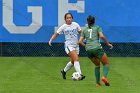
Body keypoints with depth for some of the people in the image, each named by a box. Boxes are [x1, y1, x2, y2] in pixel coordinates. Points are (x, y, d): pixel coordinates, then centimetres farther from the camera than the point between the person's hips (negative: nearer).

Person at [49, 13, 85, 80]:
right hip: (68, 45, -5)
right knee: (76, 59, -22)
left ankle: (64, 71, 37)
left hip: (76, 45, 5)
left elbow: (80, 32, 12)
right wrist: (51, 40, -13)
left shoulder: (76, 25, 3)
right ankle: (80, 74, -27)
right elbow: (56, 34, 1)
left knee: (73, 61, 14)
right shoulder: (63, 27, -4)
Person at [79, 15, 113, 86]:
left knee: (97, 65, 25)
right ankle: (104, 76, -19)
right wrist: (108, 44, 2)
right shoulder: (97, 28, 10)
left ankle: (97, 82, 13)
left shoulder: (85, 30, 20)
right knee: (106, 64, 10)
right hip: (97, 48, -4)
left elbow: (80, 41, 11)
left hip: (88, 50, 4)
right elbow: (102, 36, -8)